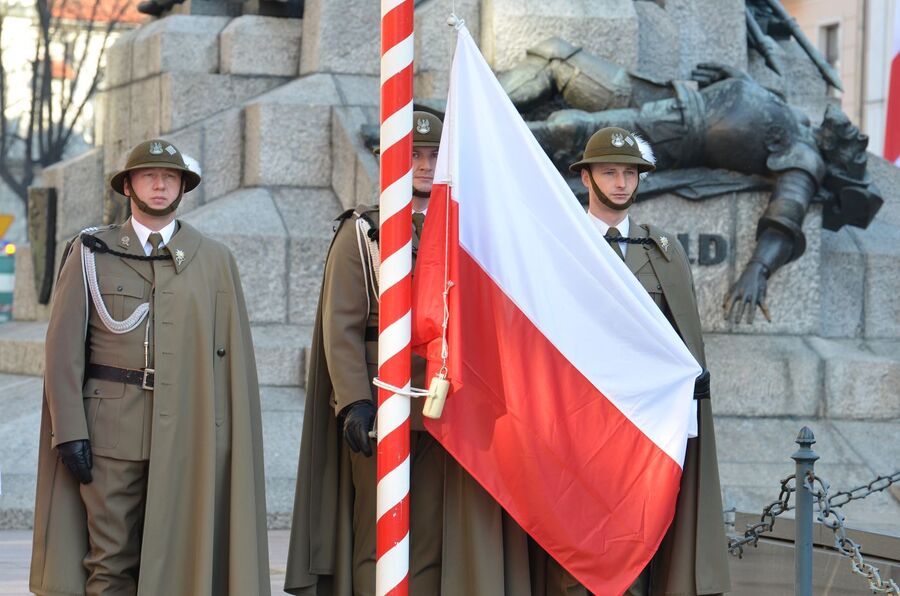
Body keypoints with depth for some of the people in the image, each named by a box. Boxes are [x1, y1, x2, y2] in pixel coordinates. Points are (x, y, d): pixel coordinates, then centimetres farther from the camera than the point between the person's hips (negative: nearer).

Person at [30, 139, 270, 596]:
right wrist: (69, 431, -5)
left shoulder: (214, 260, 10)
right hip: (110, 432, -1)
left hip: (186, 434, 1)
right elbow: (64, 348, 3)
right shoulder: (91, 253, 8)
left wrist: (225, 436, -1)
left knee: (179, 557, 1)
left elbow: (231, 354, 6)